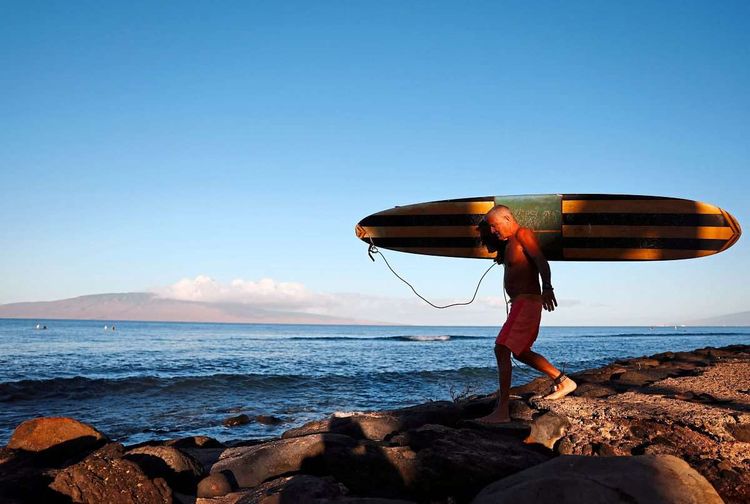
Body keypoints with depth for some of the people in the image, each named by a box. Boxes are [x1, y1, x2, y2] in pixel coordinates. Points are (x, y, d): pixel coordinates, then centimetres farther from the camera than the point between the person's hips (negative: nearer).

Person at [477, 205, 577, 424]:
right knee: (521, 352, 22)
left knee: (502, 349, -17)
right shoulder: (510, 243, 20)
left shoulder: (523, 234, -9)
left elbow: (541, 261, -24)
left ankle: (502, 411, -20)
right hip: (520, 302, 11)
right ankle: (563, 381, 30)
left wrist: (547, 288, -39)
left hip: (526, 301, -11)